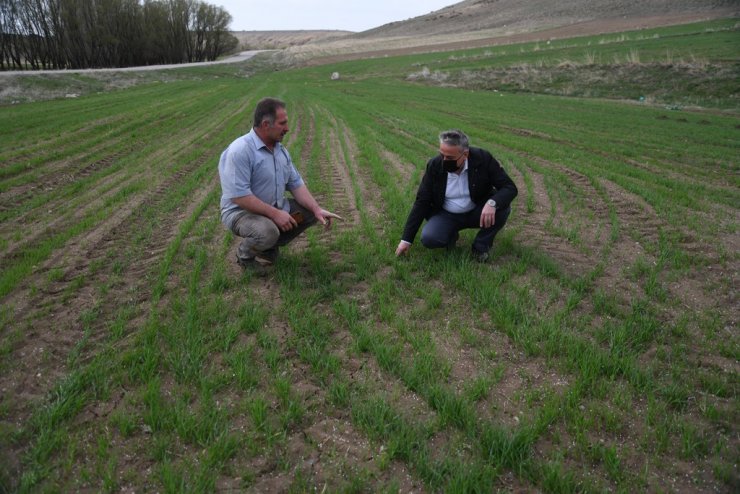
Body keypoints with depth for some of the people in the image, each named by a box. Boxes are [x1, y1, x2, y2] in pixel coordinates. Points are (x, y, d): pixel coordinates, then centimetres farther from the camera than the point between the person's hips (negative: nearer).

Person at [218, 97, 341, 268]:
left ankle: (269, 246, 11)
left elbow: (296, 183, 7)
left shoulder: (280, 149, 5)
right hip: (242, 211, -8)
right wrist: (275, 214, -27)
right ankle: (245, 254, -1)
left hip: (274, 207, 8)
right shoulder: (240, 151, -23)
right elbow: (239, 196, -28)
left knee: (311, 212, 1)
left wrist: (317, 209, -7)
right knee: (267, 231, -37)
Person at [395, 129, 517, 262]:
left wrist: (492, 203, -43)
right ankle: (451, 235, 7)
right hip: (446, 215, 0)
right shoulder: (434, 165, -16)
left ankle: (480, 246, -6)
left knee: (502, 207, -29)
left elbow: (510, 187, -19)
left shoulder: (483, 158, -20)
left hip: (477, 212, 0)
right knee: (428, 238, -28)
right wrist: (406, 239, -14)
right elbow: (422, 203, -11)